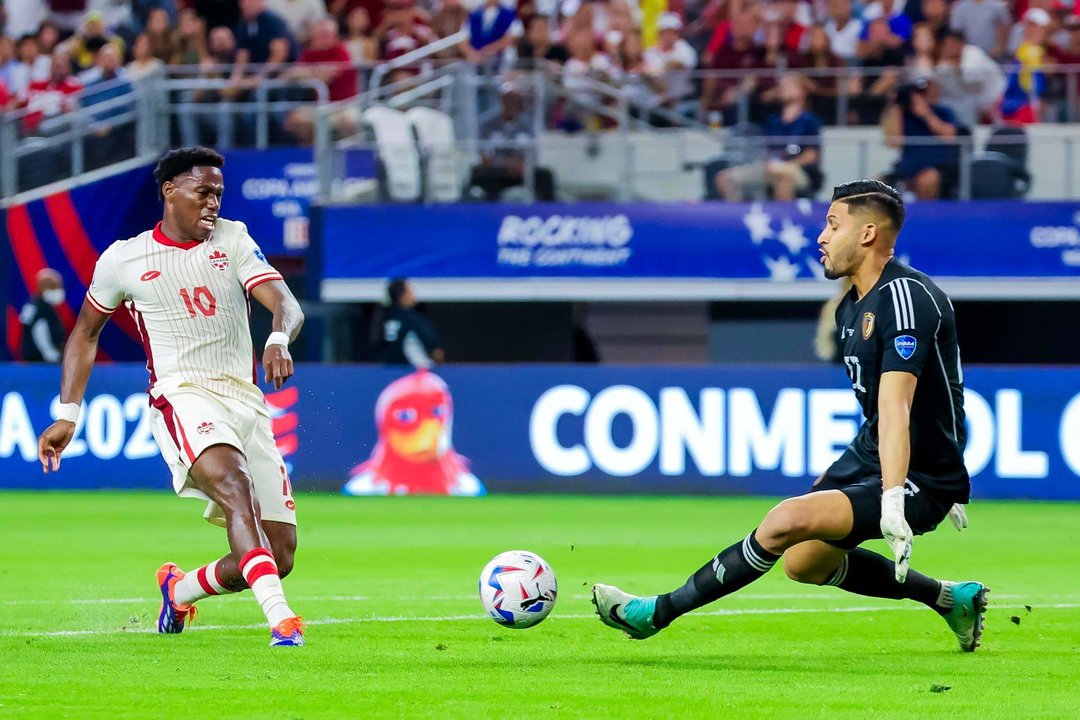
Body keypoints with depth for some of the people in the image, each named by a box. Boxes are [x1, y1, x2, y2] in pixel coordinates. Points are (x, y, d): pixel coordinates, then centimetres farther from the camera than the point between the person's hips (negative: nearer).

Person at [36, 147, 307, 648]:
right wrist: (67, 415, 14)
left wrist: (279, 340, -28)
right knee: (235, 485, -36)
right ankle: (280, 619, -48)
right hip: (183, 396, -4)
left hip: (246, 400, 4)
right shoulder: (123, 260, 6)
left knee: (280, 555, -1)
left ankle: (180, 590, 27)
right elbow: (85, 331, 21)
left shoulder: (232, 240, 9)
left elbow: (286, 305, -4)